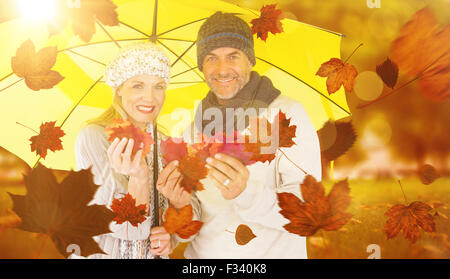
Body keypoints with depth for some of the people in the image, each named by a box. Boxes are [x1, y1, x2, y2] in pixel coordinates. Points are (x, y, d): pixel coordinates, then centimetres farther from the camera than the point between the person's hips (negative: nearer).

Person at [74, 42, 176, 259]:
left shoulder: (162, 141, -2)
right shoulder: (93, 137, -19)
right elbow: (130, 230, -24)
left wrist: (170, 238, -10)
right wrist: (139, 176, -39)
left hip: (154, 253, 5)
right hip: (101, 252, -5)